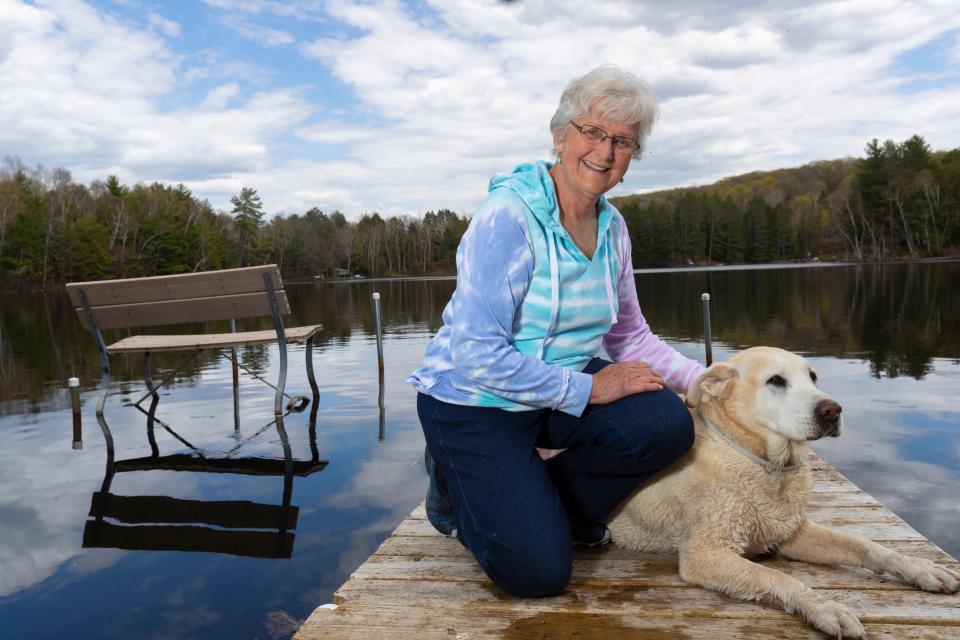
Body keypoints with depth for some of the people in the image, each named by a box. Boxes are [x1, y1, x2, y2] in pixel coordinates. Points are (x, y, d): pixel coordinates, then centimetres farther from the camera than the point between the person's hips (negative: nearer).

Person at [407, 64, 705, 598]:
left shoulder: (612, 226, 1)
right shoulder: (509, 216, -22)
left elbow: (629, 335, 7)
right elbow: (478, 354, -26)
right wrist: (587, 389, -24)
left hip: (564, 386, 7)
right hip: (475, 401, -6)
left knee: (668, 424, -20)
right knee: (539, 572, -13)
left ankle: (547, 506, 6)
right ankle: (457, 486, 17)